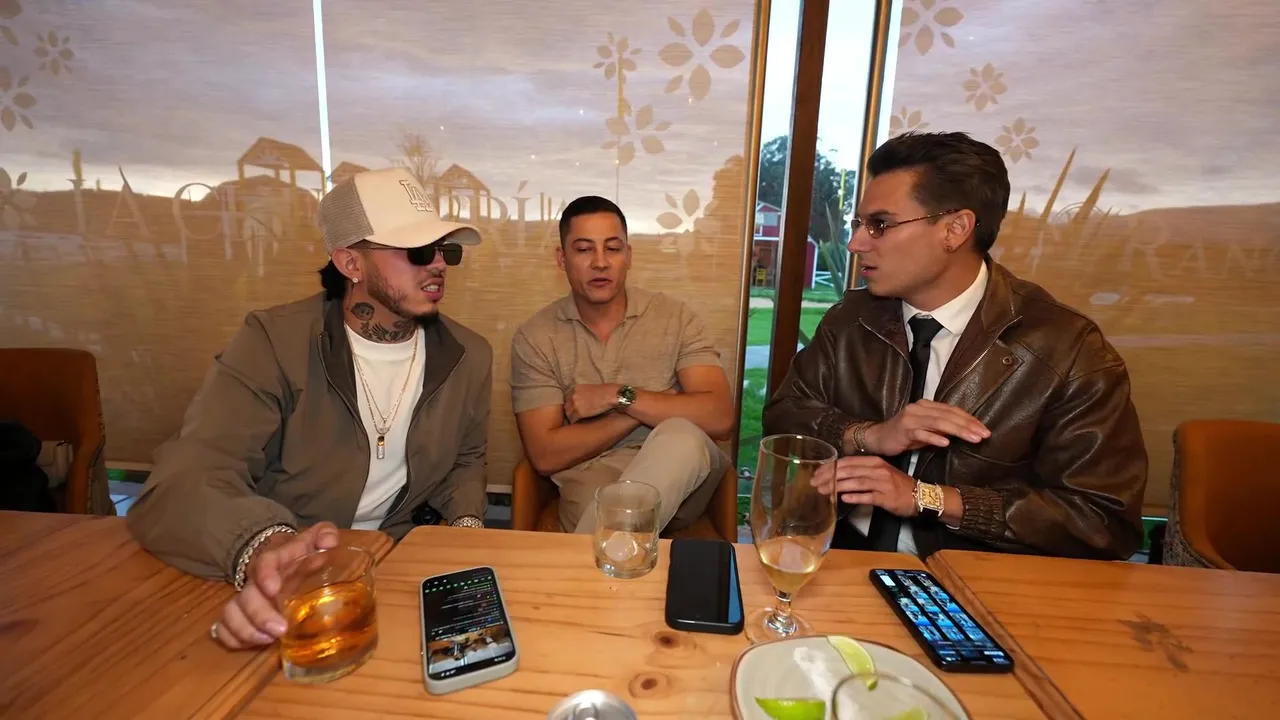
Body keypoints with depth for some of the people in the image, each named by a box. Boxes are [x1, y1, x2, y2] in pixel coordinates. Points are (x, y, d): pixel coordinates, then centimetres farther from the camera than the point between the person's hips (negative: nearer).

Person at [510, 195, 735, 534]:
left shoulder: (675, 317, 1)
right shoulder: (535, 337, 0)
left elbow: (720, 418, -9)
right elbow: (545, 456, -7)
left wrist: (619, 396, -15)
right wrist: (656, 409, -10)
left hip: (678, 479, 3)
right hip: (590, 485, -3)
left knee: (680, 438, -32)